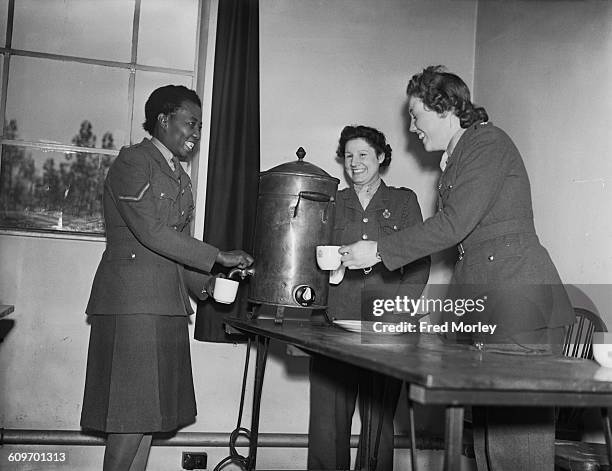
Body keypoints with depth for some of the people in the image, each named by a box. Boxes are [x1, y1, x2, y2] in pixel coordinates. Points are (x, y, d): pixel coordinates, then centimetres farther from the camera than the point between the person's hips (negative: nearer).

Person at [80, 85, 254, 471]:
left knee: (151, 414, 8)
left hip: (167, 303, 8)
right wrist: (218, 257, -15)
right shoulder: (133, 162, -6)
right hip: (132, 302, -8)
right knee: (132, 413, -7)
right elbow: (150, 232, -16)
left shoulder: (180, 178, 21)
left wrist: (207, 283, 7)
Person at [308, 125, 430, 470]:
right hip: (335, 324, 1)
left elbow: (420, 263, 7)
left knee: (378, 422, -1)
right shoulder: (332, 202, 18)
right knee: (328, 419, -3)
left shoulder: (403, 200, 13)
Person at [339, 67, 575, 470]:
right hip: (482, 302, 9)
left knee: (519, 428, -8)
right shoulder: (455, 158, 23)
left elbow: (455, 223, -15)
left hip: (518, 296, -9)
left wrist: (380, 251, -11)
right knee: (487, 424, 6)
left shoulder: (488, 141, -6)